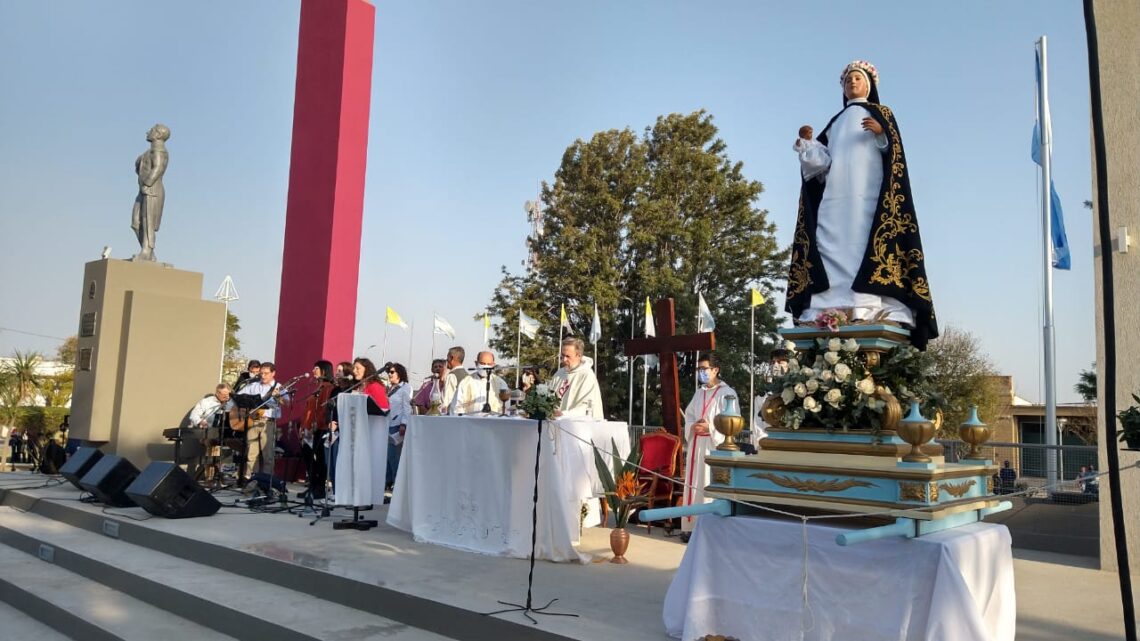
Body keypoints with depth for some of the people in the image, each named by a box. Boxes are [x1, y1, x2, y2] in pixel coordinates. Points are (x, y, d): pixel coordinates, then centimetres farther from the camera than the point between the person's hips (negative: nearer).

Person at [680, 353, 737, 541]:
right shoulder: (699, 393, 16)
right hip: (696, 445, 7)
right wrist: (692, 426, -5)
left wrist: (710, 428, -19)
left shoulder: (727, 393, -5)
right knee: (694, 484, 7)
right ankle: (692, 526, 14)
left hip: (715, 445, -7)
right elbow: (689, 415, 16)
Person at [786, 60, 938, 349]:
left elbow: (895, 151, 4)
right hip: (836, 197, 4)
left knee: (868, 246, -17)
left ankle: (875, 309, -25)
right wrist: (806, 142, 0)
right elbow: (822, 160, 16)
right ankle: (834, 310, -18)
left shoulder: (880, 113, 18)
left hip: (869, 194, -4)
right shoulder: (835, 122, 28)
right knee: (835, 249, -10)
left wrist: (882, 134, -15)